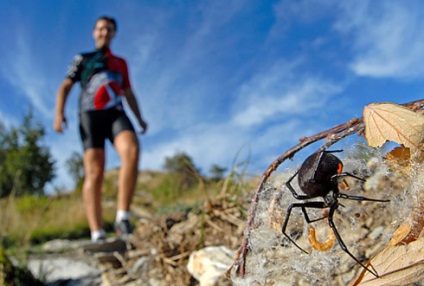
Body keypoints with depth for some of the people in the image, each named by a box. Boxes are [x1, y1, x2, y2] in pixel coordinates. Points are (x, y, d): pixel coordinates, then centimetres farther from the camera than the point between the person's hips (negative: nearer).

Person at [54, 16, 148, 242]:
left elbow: (129, 93, 31)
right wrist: (59, 113, -5)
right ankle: (97, 235, -21)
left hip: (116, 113, 2)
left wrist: (139, 118, 16)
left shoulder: (120, 63, 29)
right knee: (94, 173, -14)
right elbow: (65, 87, 12)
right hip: (90, 115, -2)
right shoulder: (82, 59, 21)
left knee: (131, 151, -30)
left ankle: (122, 219, -31)